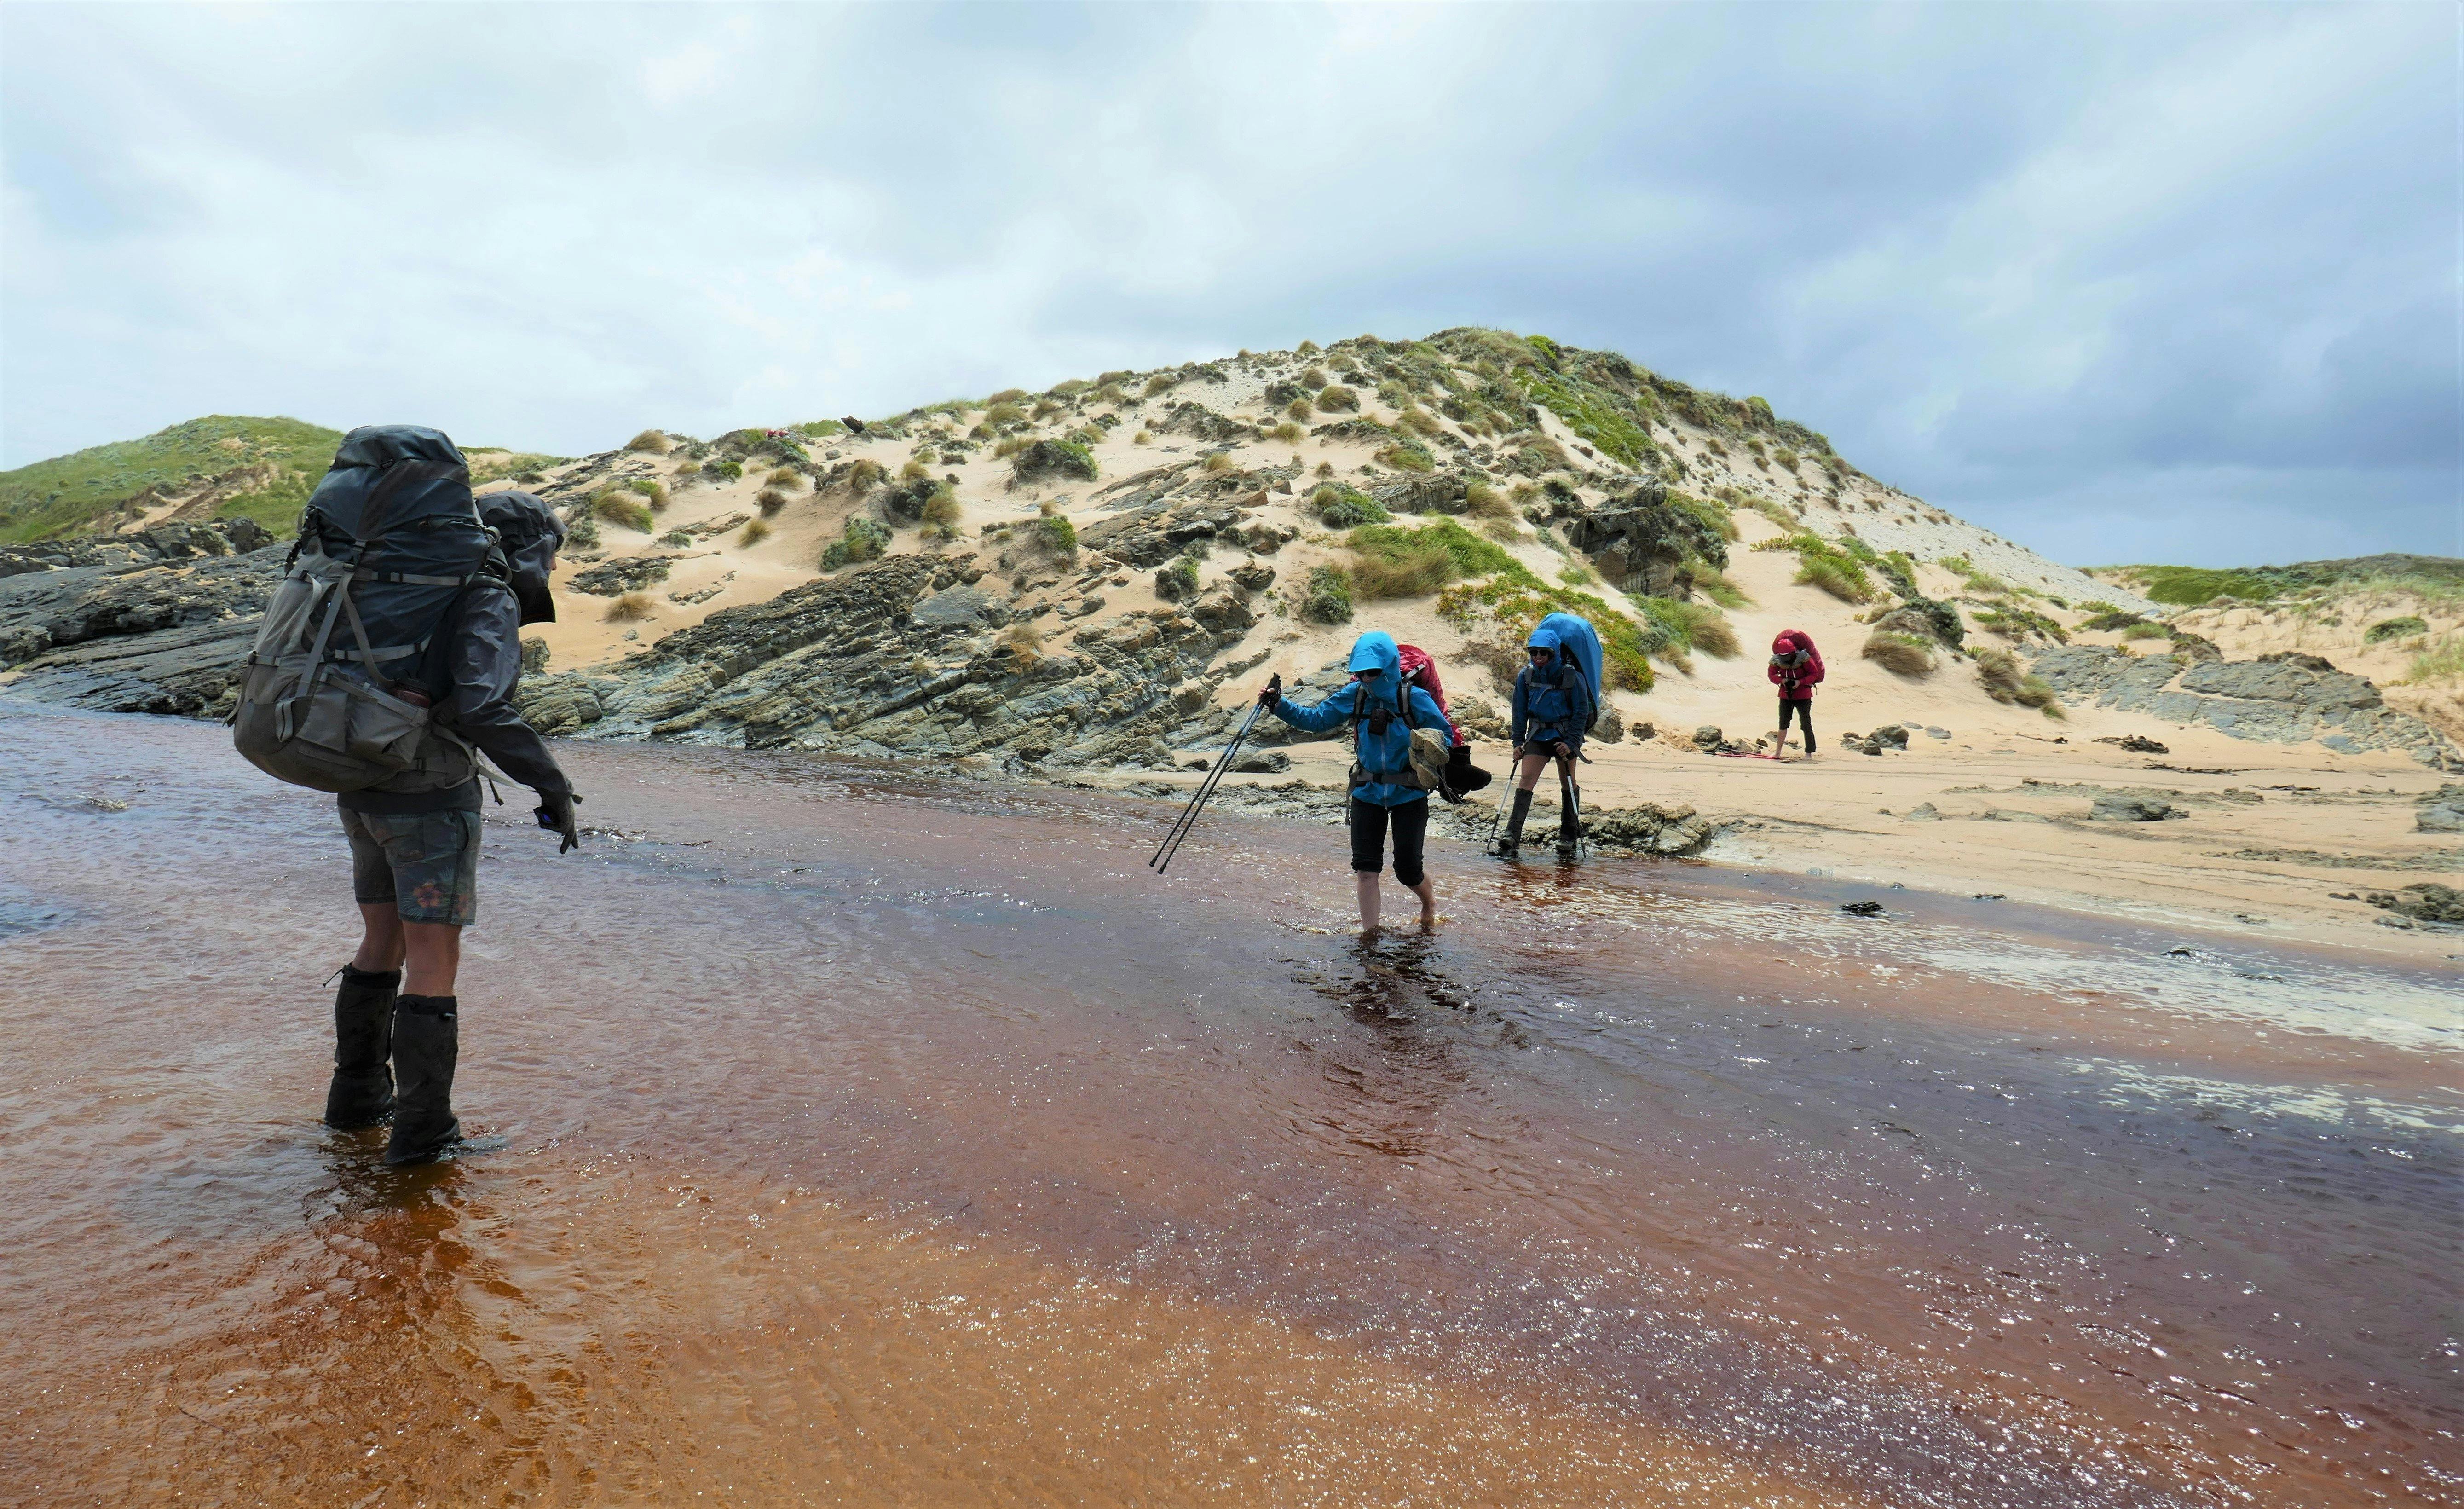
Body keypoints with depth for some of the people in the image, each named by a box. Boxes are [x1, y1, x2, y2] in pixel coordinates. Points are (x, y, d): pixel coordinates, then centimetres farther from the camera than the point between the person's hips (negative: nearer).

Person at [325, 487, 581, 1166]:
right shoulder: (491, 602, -12)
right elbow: (484, 709, -26)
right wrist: (552, 783, -21)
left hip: (365, 792, 9)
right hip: (430, 798, -8)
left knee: (385, 943, 22)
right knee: (434, 959, 0)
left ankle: (358, 1093, 33)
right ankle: (421, 1127, 7)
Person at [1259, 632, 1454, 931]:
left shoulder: (1415, 699, -15)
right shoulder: (1355, 696, -5)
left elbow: (1446, 735, -8)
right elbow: (1316, 719, 1)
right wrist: (1279, 705, -11)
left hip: (1409, 795, -3)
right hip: (1368, 794, 3)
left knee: (1407, 870, 5)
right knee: (1365, 868, 0)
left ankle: (1429, 901, 39)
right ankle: (1370, 935, 12)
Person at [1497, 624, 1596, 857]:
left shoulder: (1572, 676, -11)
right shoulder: (1525, 676, -2)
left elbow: (1582, 712, -6)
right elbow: (1520, 711, 7)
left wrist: (1571, 742, -12)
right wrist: (1518, 742, 2)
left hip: (1565, 735, -2)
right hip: (1537, 734, 2)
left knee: (1567, 783, 7)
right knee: (1526, 778, -11)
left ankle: (1569, 834, 21)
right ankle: (1513, 834, -17)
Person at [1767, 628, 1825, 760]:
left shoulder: (1804, 658, -16)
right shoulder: (1776, 660, -8)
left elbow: (1814, 674, -11)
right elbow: (1772, 675, 3)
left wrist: (1800, 682, -24)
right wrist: (1781, 681, -18)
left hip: (1803, 695, -3)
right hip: (1785, 695, 3)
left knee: (1806, 724, -1)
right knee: (1783, 724, 8)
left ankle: (1809, 753, 7)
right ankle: (1778, 752, 15)